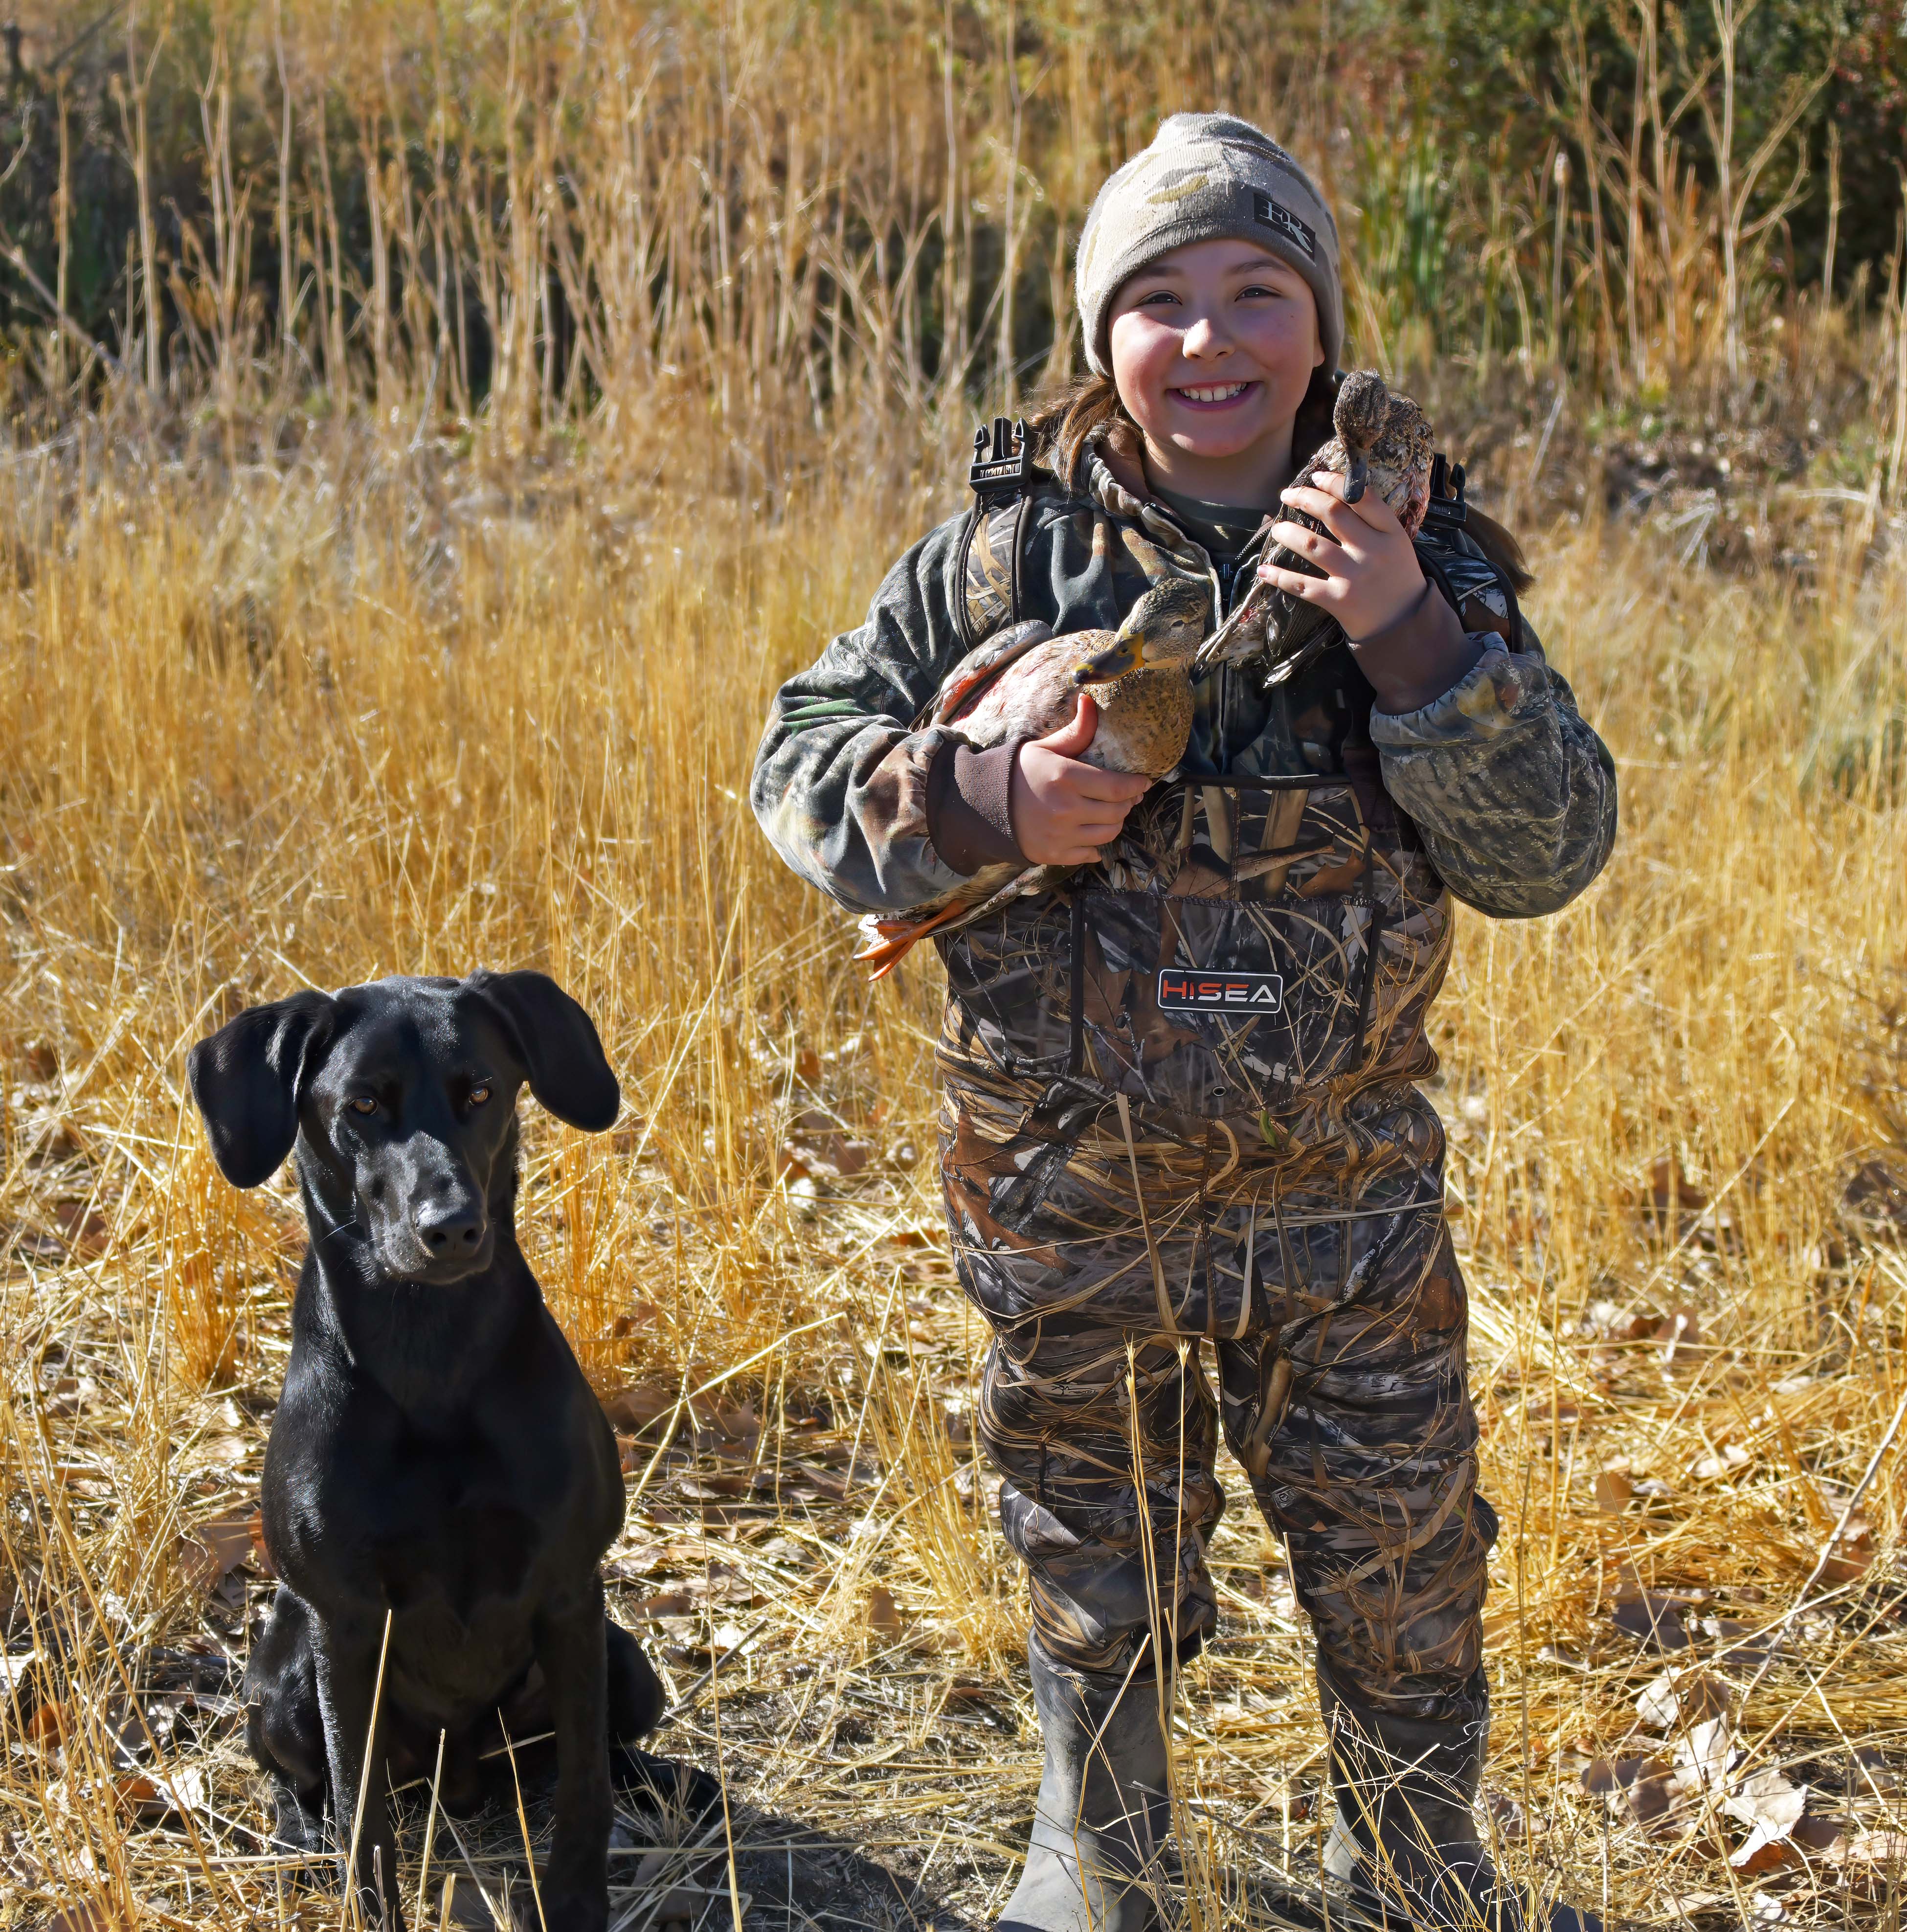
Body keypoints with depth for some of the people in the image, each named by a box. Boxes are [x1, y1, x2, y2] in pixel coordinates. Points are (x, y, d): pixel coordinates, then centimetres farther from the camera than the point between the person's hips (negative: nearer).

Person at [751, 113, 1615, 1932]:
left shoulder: (1420, 565, -5)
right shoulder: (1005, 561, -6)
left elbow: (1549, 854, -10)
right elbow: (801, 760, -1)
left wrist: (1413, 642, -24)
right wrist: (987, 799, -20)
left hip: (1346, 1202, 1)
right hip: (1072, 1210, 0)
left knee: (1405, 1574, 14)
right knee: (1102, 1580, 19)